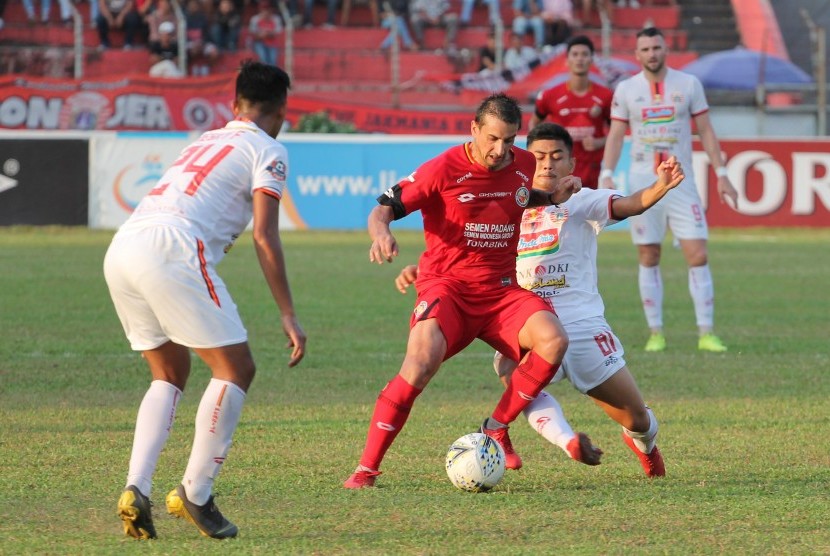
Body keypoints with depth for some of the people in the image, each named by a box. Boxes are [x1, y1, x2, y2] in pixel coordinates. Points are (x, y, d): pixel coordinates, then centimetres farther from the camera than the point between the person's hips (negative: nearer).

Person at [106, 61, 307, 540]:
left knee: (170, 374, 20)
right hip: (171, 249, -8)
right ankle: (195, 495, -3)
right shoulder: (268, 151, 9)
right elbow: (265, 238, 0)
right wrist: (289, 316, 1)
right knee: (236, 369, 1)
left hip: (122, 248, 8)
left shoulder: (207, 141, 31)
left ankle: (136, 491, 4)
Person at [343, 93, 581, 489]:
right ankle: (367, 468, -20)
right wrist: (381, 234, -30)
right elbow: (383, 208, -7)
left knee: (553, 340, -24)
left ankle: (496, 429, -5)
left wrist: (554, 198, 10)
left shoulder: (525, 166, 6)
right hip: (446, 286, -4)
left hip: (501, 291, 4)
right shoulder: (445, 169, -9)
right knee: (423, 360, -30)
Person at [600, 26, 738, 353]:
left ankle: (706, 333, -4)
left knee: (698, 256, -7)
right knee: (648, 260, 2)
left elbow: (705, 131, 6)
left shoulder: (688, 84, 3)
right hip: (642, 184, 0)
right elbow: (616, 135, 5)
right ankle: (656, 333, 8)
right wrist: (606, 175, -8)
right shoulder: (626, 90, 4)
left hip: (681, 182, 0)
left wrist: (721, 175, 0)